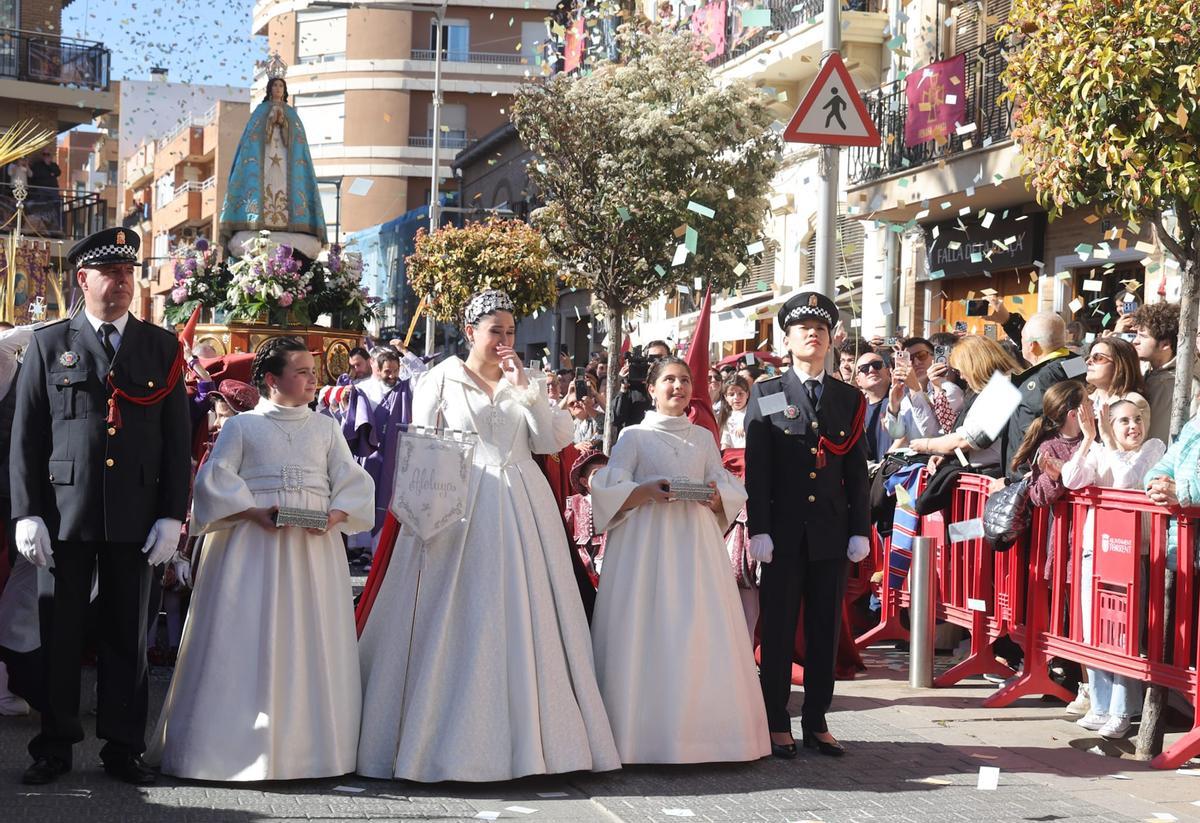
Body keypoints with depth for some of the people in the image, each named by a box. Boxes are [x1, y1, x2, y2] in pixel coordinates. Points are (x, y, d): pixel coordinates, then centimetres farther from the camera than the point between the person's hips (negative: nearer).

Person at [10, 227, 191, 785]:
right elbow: (25, 436, 3)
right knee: (61, 631, 5)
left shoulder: (162, 347, 9)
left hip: (135, 516, 1)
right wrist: (27, 514, -5)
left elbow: (177, 438, 6)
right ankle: (55, 746, 16)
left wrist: (172, 515, -1)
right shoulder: (48, 345, 6)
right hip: (66, 511, -1)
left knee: (127, 634, 7)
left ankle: (123, 748, 16)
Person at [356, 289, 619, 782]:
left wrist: (524, 389, -3)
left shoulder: (521, 385, 15)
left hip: (521, 514, 4)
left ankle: (523, 738, 9)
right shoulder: (442, 379, 4)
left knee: (519, 624, 4)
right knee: (457, 625, -4)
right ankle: (453, 739, 2)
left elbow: (554, 440, 4)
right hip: (460, 514, -4)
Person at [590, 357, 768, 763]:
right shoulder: (634, 436, 6)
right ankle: (647, 730, -3)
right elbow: (609, 491, -2)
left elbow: (730, 491, 13)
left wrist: (715, 496, -9)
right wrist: (648, 490, -17)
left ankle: (703, 727, 2)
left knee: (700, 632, -3)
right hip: (647, 542, -3)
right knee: (648, 633, -7)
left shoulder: (703, 437, 16)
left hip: (696, 541, 3)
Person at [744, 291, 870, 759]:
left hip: (831, 534, 2)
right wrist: (758, 529, -9)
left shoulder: (850, 399, 11)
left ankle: (816, 722, 16)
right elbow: (755, 469, -1)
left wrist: (860, 531, 2)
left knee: (826, 631, 7)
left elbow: (857, 472, 9)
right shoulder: (766, 395, 4)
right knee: (778, 631, 2)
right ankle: (777, 724, 10)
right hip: (784, 533, -2)